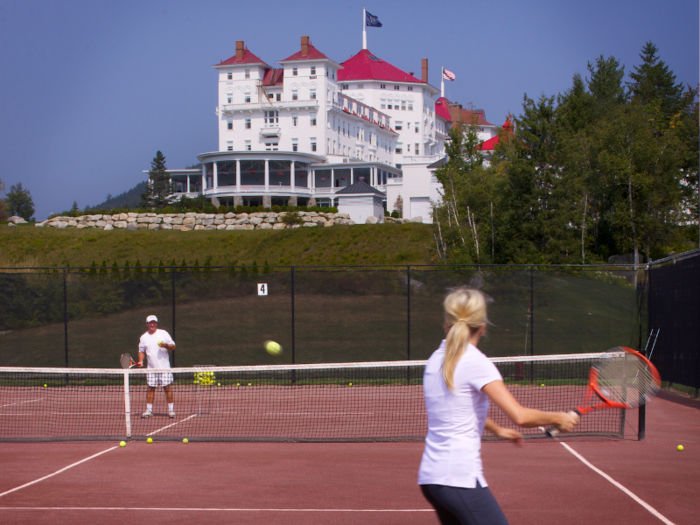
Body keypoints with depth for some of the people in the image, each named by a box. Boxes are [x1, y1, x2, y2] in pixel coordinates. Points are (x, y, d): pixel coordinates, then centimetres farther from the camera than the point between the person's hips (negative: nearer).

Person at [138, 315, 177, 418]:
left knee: (167, 387, -4)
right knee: (151, 388, 3)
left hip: (164, 367, -2)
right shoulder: (144, 337, 9)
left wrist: (166, 345, -17)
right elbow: (141, 351, 16)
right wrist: (141, 361, -1)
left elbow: (173, 346, 3)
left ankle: (171, 409, 2)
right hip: (151, 368, 2)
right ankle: (149, 410, 8)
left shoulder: (163, 333, 3)